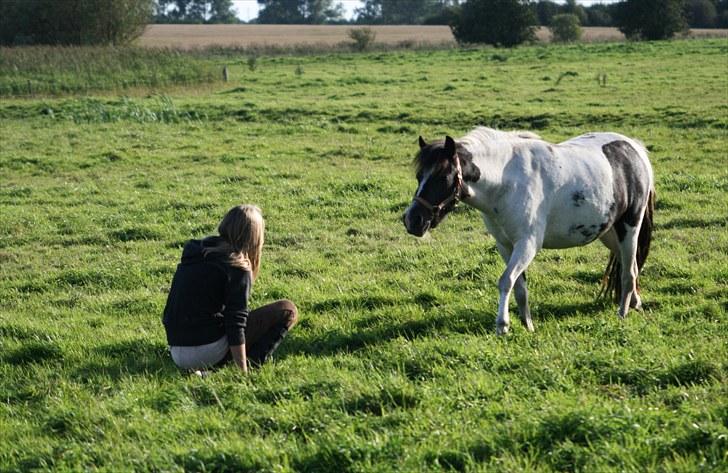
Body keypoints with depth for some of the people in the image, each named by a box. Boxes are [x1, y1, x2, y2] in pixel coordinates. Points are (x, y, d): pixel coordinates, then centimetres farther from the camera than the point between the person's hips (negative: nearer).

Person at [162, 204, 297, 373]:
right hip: (208, 352, -7)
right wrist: (243, 371, -12)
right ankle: (253, 364, -10)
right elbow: (236, 324, -15)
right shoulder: (238, 267, -10)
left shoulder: (193, 255, 13)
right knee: (287, 310, 0)